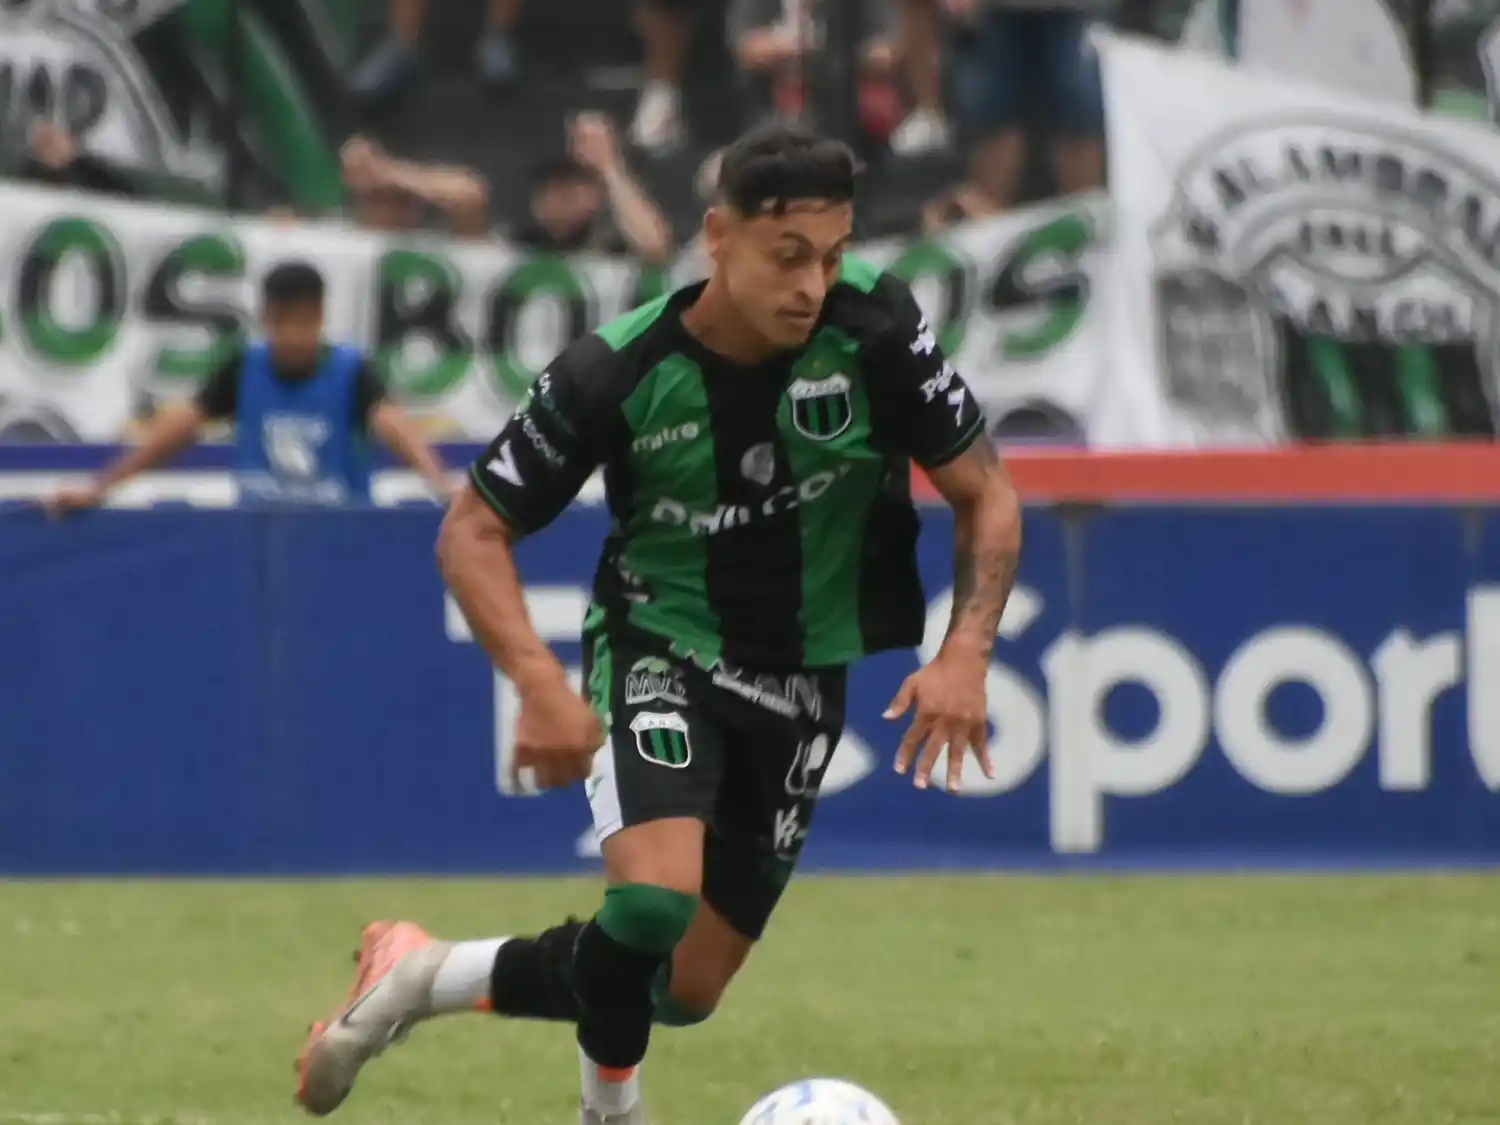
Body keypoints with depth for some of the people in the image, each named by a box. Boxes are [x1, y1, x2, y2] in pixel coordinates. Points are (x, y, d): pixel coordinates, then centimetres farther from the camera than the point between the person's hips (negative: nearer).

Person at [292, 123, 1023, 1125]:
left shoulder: (874, 330, -17)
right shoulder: (618, 372, -20)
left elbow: (987, 496, -6)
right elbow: (473, 531, -9)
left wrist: (965, 655, -21)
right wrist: (539, 682, -25)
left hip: (802, 682, 3)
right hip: (660, 653, -3)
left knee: (688, 989, 7)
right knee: (656, 899, -31)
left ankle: (422, 974, 29)